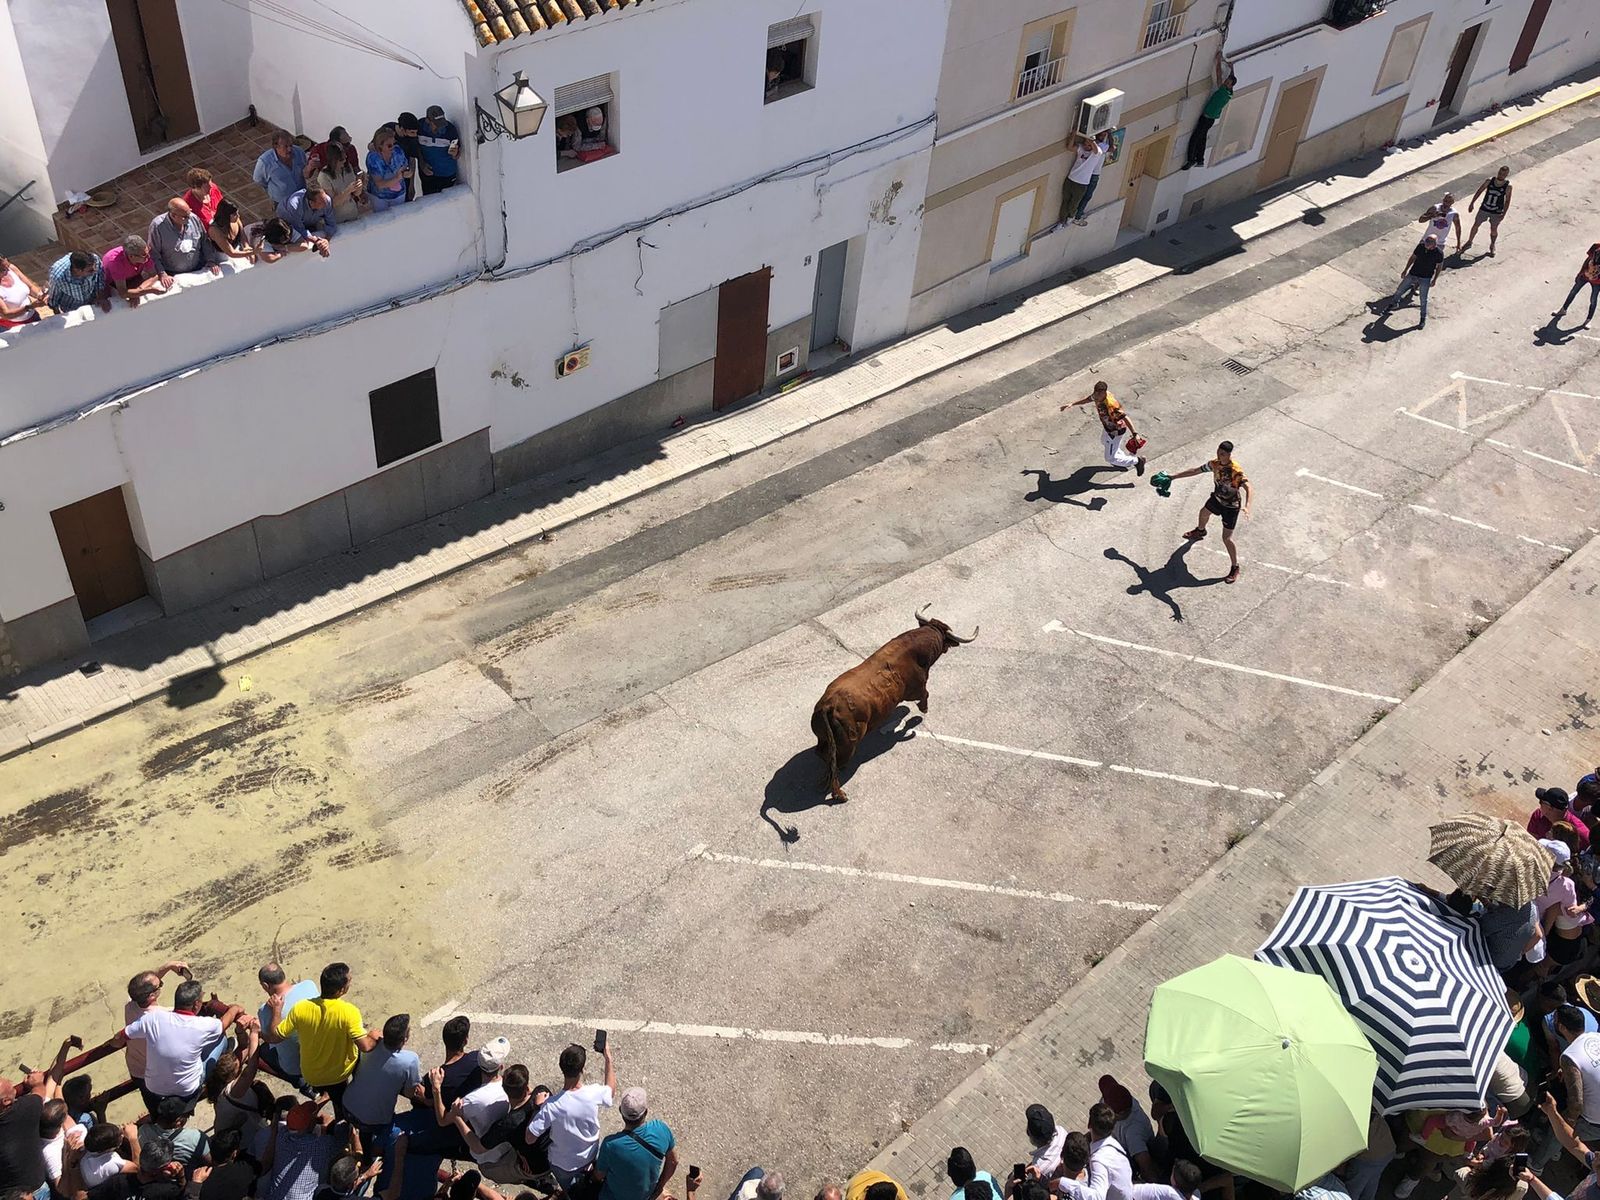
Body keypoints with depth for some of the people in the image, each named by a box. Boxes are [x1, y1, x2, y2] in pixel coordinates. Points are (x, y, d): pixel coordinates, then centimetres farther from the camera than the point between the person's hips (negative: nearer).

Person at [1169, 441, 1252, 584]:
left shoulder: (1236, 471, -35)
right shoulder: (1215, 464, -14)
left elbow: (1248, 488, -45)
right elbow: (1195, 471, -2)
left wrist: (1247, 506, -63)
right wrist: (1173, 477, -1)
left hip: (1231, 506, -8)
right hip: (1217, 498, 8)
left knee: (1227, 538, -10)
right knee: (1204, 512, 36)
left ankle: (1235, 568, 6)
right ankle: (1200, 531, 71)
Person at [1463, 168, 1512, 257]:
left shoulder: (1508, 186, -16)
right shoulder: (1489, 181, -12)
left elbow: (1507, 201, -10)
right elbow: (1479, 191, -2)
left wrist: (1504, 214, -15)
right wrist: (1472, 203, -2)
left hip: (1496, 212, -2)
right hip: (1484, 209, 2)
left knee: (1494, 229, 10)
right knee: (1475, 225, 10)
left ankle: (1492, 247, 33)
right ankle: (1469, 242, 32)